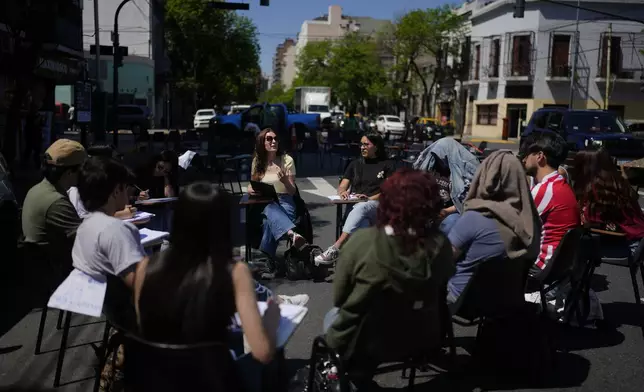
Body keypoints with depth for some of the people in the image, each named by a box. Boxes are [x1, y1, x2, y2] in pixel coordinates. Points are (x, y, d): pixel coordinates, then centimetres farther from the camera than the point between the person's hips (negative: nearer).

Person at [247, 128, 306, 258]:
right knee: (271, 209, -42)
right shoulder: (257, 161, 10)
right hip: (264, 202, 1)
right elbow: (252, 184, 22)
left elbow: (292, 191, 1)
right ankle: (293, 234, -71)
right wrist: (251, 189, -4)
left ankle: (265, 257, -34)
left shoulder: (287, 160, 2)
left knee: (270, 221, -41)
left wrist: (285, 181, -21)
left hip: (284, 200, 0)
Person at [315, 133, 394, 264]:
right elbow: (341, 187, 20)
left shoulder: (387, 165, 15)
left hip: (377, 206, -3)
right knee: (361, 226, -37)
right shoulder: (355, 164, 25)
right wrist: (343, 192, -7)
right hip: (355, 206, 3)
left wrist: (370, 198, -16)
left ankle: (335, 248, -54)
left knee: (360, 208, -40)